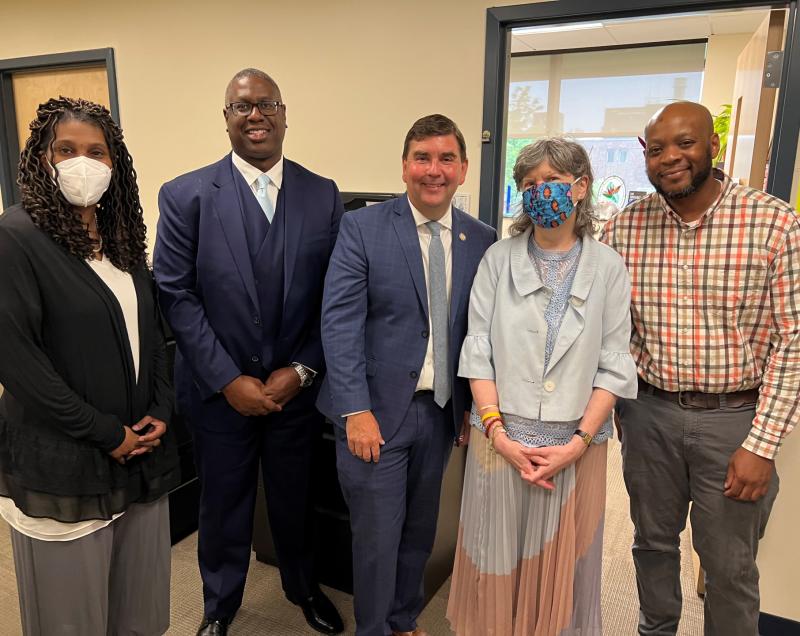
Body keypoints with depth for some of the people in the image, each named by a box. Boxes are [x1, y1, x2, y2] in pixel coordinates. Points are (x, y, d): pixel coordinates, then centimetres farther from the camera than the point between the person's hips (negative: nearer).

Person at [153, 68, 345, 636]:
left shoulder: (324, 195, -2)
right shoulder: (186, 196, -6)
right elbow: (176, 295, -9)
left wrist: (302, 371, -9)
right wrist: (228, 380, -13)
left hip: (297, 387, 1)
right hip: (220, 390, -1)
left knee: (296, 497, 20)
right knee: (224, 503, 18)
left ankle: (303, 586, 49)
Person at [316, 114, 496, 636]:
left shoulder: (483, 240, 3)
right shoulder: (363, 228, -7)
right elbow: (340, 323, -12)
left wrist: (475, 404, 2)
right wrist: (356, 411, -17)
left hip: (442, 412, 4)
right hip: (377, 412, -3)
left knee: (420, 532, 20)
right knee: (377, 537, 9)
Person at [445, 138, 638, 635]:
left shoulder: (608, 267, 0)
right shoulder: (499, 259, 0)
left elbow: (614, 366, -3)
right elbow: (478, 351, -3)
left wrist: (579, 442, -12)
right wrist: (496, 431, -11)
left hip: (576, 443, 0)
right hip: (502, 439, 0)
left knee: (563, 567, 15)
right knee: (498, 561, 13)